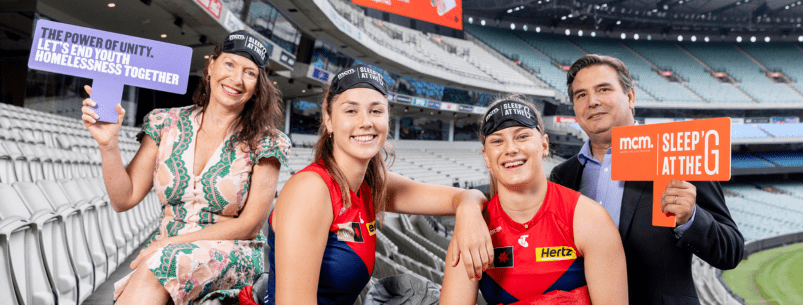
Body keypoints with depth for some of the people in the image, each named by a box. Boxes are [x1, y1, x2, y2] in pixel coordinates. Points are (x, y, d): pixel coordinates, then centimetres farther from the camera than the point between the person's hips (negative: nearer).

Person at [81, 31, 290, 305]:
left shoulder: (264, 144, -4)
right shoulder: (166, 125, 4)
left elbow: (251, 225, -8)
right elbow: (124, 199, 4)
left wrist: (172, 243, -14)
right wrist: (108, 144, -11)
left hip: (232, 255, -2)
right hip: (165, 251, 2)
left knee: (160, 263, -32)